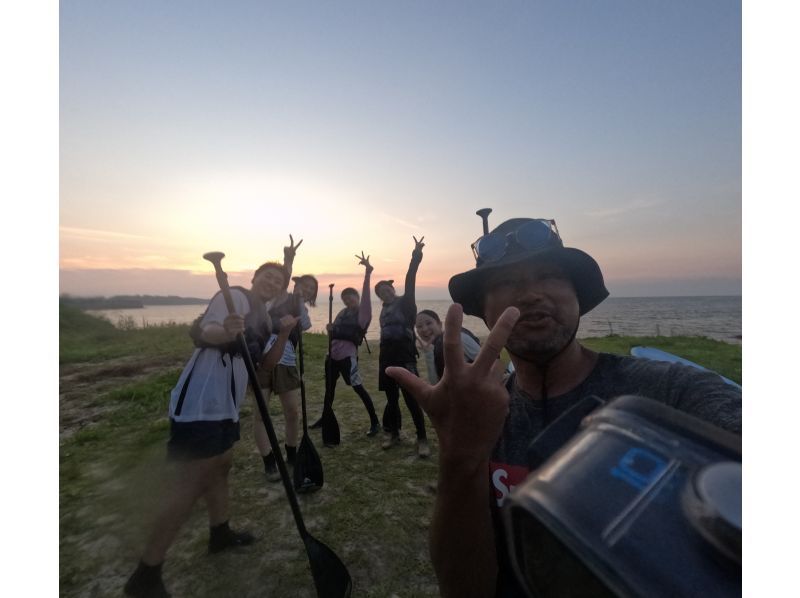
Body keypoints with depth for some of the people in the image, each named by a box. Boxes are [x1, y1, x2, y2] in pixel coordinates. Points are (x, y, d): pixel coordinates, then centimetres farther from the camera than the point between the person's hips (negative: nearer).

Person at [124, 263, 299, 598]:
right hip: (201, 404, -10)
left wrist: (284, 334, -4)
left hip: (224, 405, 10)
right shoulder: (236, 296, -11)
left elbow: (266, 363, 11)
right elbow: (201, 331, -24)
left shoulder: (262, 318, 16)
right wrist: (223, 332, -47)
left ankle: (220, 534, 42)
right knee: (188, 488, -3)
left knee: (221, 466, 22)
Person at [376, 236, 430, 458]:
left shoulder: (405, 302, -4)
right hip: (386, 357, 6)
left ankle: (422, 439, 8)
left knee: (411, 399, -4)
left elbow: (409, 282, -16)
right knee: (391, 398, 14)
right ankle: (393, 433, 29)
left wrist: (415, 258, -30)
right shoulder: (385, 308, 12)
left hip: (404, 357, -6)